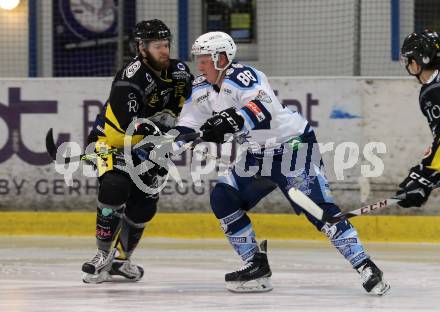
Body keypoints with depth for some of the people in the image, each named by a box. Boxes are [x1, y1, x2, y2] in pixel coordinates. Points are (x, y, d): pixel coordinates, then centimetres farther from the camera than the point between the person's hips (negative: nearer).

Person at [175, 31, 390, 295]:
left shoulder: (240, 76, -23)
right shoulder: (203, 87, 3)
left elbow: (266, 106, -40)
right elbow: (187, 125, 6)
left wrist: (236, 120, -56)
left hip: (293, 145, -9)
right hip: (256, 155, 9)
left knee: (318, 208, -19)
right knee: (223, 198, -2)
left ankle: (366, 268, -20)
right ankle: (257, 265, 6)